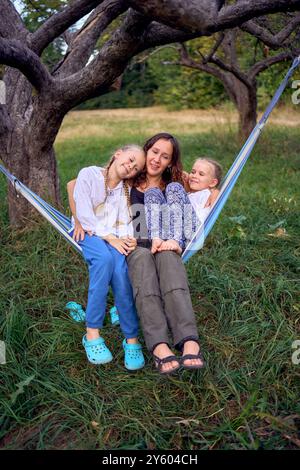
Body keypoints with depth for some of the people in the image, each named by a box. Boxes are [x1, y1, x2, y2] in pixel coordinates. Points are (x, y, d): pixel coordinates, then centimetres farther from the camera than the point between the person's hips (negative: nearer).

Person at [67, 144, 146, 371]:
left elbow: (125, 221, 2)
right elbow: (84, 214, -9)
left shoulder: (126, 189, 15)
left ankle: (132, 339, -31)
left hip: (115, 237, 3)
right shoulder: (89, 174, 1)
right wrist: (110, 238, -18)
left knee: (120, 267, -32)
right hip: (89, 233, -3)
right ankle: (92, 333, -32)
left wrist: (128, 238, -21)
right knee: (105, 258, -37)